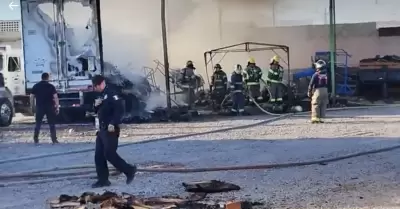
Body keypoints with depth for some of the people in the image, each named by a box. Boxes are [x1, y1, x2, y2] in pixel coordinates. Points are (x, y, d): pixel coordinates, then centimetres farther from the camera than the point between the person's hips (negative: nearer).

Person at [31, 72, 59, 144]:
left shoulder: (36, 86, 5)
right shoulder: (51, 86, -2)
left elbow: (32, 97, 4)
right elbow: (55, 97, -8)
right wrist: (57, 107, -5)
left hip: (39, 107, 2)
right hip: (49, 107, -2)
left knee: (38, 124, 7)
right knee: (52, 124, 5)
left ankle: (36, 140, 3)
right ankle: (54, 140, 3)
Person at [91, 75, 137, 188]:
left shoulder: (111, 93, -12)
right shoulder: (101, 95, 17)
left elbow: (119, 109, -22)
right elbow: (98, 111, 25)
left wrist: (113, 123, -27)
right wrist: (96, 105, 2)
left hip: (110, 130, -10)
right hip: (101, 130, 10)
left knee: (109, 154, -11)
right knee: (99, 155, 7)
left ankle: (129, 170, 2)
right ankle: (103, 180, 13)